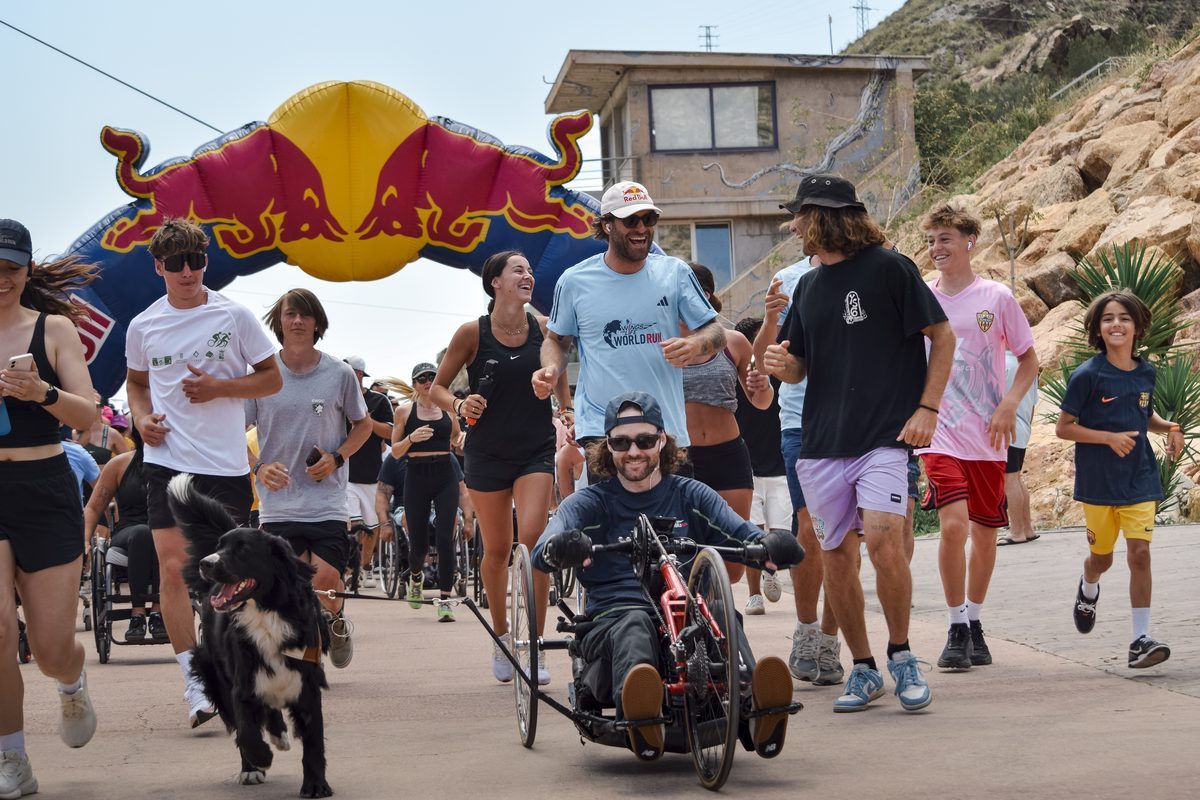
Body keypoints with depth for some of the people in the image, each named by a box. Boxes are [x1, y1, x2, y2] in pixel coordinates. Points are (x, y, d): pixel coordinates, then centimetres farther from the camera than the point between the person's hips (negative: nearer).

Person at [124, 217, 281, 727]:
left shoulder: (234, 316, -1)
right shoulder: (143, 327, 5)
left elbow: (272, 378, 3)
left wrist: (219, 387, -12)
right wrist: (142, 417, 2)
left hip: (225, 464, -1)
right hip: (168, 461, 1)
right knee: (174, 569, -10)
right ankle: (194, 683, -7)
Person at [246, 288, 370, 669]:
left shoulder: (340, 374, 1)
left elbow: (363, 425, 14)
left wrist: (336, 457, -3)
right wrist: (258, 468, -10)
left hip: (326, 499, -1)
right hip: (277, 502, 1)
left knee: (326, 579, -14)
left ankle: (335, 622, 20)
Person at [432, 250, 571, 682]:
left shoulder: (545, 329, -2)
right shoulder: (473, 333, -7)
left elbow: (559, 378, 16)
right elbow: (437, 388, 1)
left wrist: (567, 412, 5)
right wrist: (460, 406, -18)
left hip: (536, 451, 0)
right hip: (487, 454, 0)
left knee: (532, 538, -17)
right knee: (496, 549, 8)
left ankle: (535, 646, -12)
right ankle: (500, 635, 31)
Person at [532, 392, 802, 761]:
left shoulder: (691, 496, 21)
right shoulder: (588, 503, 17)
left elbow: (744, 536, 3)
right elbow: (542, 552, -4)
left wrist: (770, 545, -23)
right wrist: (559, 550, -31)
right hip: (612, 618, -1)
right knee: (635, 623, -38)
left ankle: (759, 706, -63)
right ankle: (640, 712, -69)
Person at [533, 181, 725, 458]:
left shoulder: (675, 273, 5)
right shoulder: (575, 281, 3)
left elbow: (715, 332, 8)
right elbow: (557, 340, 16)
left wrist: (694, 345, -15)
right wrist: (551, 370, -6)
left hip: (669, 430, 2)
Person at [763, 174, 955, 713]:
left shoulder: (888, 268, -3)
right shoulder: (808, 287, 16)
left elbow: (943, 335, -1)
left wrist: (927, 409, -9)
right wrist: (784, 365, -3)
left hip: (884, 437, -6)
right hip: (822, 444, 6)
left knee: (884, 542, -20)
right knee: (836, 556, 4)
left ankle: (901, 655, -1)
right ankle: (863, 669, 17)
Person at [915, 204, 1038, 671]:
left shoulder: (996, 297, 0)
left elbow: (1028, 359, 6)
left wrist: (1008, 406, -8)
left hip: (987, 435, 1)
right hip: (939, 432, -1)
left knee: (985, 531, 9)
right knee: (953, 524, -18)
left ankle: (975, 623, 27)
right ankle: (957, 631, -7)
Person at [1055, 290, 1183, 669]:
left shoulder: (1146, 373, 4)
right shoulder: (1087, 375, -10)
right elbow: (1063, 427, -8)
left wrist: (1169, 428, 1)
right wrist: (1110, 438, -18)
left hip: (1139, 479, 2)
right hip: (1098, 481, -2)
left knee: (1139, 553, -10)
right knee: (1102, 557, 13)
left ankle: (1141, 640, -7)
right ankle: (1088, 590, 50)